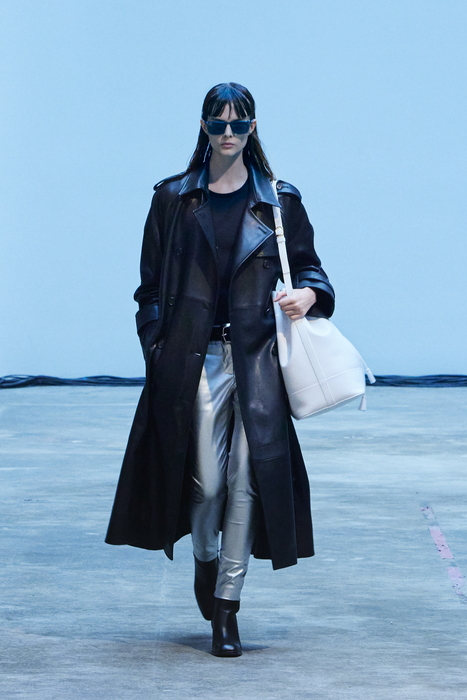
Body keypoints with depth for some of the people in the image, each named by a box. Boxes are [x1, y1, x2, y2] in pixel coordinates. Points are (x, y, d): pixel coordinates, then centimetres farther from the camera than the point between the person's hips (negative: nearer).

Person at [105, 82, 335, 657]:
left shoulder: (280, 201, 8)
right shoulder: (173, 198, 7)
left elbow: (308, 264, 13)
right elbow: (152, 284, 8)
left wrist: (308, 294, -11)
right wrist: (156, 353, 0)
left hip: (256, 357, 0)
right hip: (193, 359, 0)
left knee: (247, 479, -5)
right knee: (206, 480, -3)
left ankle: (226, 608, 4)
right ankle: (205, 558, 30)